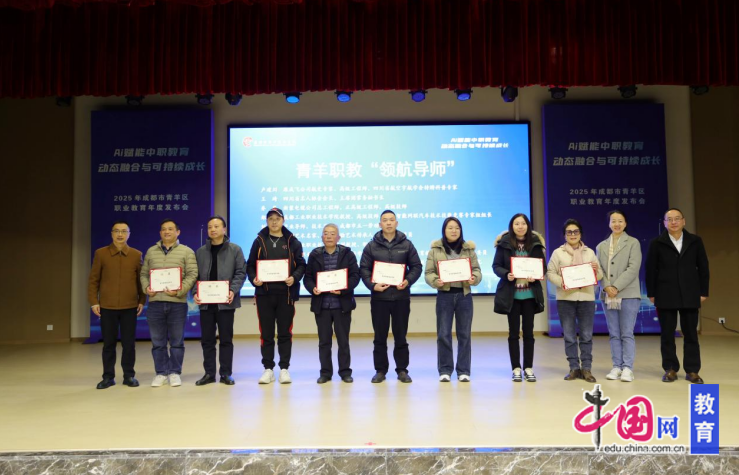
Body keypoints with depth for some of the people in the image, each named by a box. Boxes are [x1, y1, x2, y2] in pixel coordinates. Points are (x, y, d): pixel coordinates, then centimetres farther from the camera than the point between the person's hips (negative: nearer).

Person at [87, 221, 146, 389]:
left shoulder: (137, 255, 5)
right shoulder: (101, 253, 2)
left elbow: (141, 279, 8)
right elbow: (93, 279, 3)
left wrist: (142, 301, 2)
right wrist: (93, 301, -3)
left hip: (130, 306, 0)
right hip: (107, 306, 0)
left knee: (129, 343, 4)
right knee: (108, 343, 7)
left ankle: (129, 375, 16)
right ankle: (108, 377, 17)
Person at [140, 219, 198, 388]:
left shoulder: (186, 252, 3)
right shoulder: (151, 252, 14)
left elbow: (192, 275, -4)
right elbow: (144, 274, 16)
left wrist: (179, 290, -16)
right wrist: (146, 288, -4)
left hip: (177, 303, -3)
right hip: (155, 302, 3)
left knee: (177, 341, 4)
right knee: (158, 341, 7)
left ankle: (175, 372, 15)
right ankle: (161, 373, 17)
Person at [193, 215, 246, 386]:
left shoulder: (235, 250, 2)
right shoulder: (200, 252, 11)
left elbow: (241, 273, -3)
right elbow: (195, 275, 9)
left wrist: (233, 290, -17)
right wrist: (196, 292, -7)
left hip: (226, 301, -3)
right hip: (205, 302, 3)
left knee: (226, 339, 4)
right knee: (207, 339, 7)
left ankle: (226, 373, 12)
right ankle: (209, 373, 16)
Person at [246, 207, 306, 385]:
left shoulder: (292, 241, 5)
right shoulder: (259, 241, 8)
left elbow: (301, 265, 3)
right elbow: (250, 265, 8)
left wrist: (294, 277, -15)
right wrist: (254, 279, -11)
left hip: (286, 293, -1)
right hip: (264, 293, 1)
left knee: (285, 333, 4)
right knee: (266, 333, 6)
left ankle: (284, 368, 13)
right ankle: (268, 368, 15)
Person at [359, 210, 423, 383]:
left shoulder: (406, 244, 5)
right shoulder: (371, 246, 4)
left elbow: (416, 266, 4)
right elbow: (364, 269, 1)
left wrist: (408, 281, -13)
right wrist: (372, 285, -15)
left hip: (401, 297, 0)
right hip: (379, 297, 0)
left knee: (401, 336, 7)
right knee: (380, 337, 7)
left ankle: (402, 370, 17)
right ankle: (380, 370, 17)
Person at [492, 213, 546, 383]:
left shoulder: (535, 243, 2)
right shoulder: (504, 243, -3)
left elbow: (543, 266, 3)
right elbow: (496, 266, -2)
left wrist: (536, 276, -17)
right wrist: (506, 275, -21)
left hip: (530, 293, 1)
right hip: (511, 294, -1)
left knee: (528, 331, 8)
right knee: (513, 332, 6)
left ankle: (528, 368, 17)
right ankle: (516, 368, 14)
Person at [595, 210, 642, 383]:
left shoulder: (633, 243, 3)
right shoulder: (601, 246, 14)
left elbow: (633, 268, -8)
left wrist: (616, 287, -15)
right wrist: (606, 287, -10)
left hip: (628, 295, -4)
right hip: (607, 296, 4)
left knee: (627, 334, -3)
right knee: (614, 334, 7)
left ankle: (627, 368, 1)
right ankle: (617, 367, 12)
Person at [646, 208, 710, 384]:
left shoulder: (695, 241, 6)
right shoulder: (657, 243, 2)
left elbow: (703, 267, 7)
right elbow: (650, 270, 2)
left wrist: (703, 292, 1)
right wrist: (651, 293, -2)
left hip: (690, 295, 1)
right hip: (666, 296, -1)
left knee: (691, 334, 5)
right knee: (667, 334, 3)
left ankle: (692, 371, 12)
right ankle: (670, 369, 11)